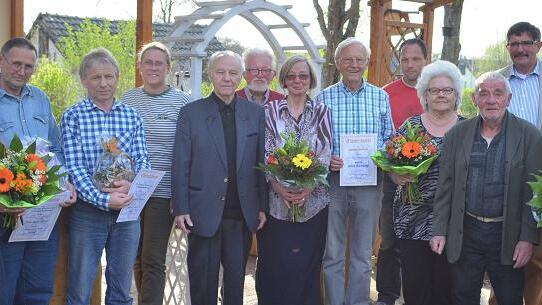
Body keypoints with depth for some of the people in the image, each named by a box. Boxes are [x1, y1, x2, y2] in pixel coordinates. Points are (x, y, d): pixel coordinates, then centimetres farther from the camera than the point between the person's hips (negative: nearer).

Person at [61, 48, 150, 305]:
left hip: (127, 209, 3)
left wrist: (132, 185, -18)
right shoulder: (73, 117, -3)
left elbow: (142, 160, 3)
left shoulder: (132, 116, 6)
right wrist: (104, 200, -21)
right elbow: (75, 167, -10)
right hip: (88, 211, -3)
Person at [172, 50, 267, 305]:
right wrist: (181, 209, -7)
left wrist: (263, 206, 2)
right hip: (203, 213, -2)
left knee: (236, 278, 13)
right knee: (203, 281, 9)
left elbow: (261, 162, 6)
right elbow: (180, 166, -2)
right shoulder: (190, 113, 0)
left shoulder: (255, 113, 6)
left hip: (242, 213, 2)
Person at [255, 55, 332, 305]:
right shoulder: (270, 110, 5)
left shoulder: (322, 112, 7)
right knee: (274, 263, 3)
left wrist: (308, 187, -15)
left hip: (312, 198, 1)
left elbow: (325, 154, -1)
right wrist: (277, 185, -17)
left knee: (307, 263, 6)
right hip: (276, 199, 0)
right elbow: (265, 152, -2)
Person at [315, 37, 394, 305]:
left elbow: (388, 139, 10)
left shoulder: (381, 97, 7)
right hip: (332, 181, -1)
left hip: (369, 182, 1)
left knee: (363, 254, 10)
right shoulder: (323, 98, 3)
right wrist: (325, 159, -14)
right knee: (333, 253, 7)